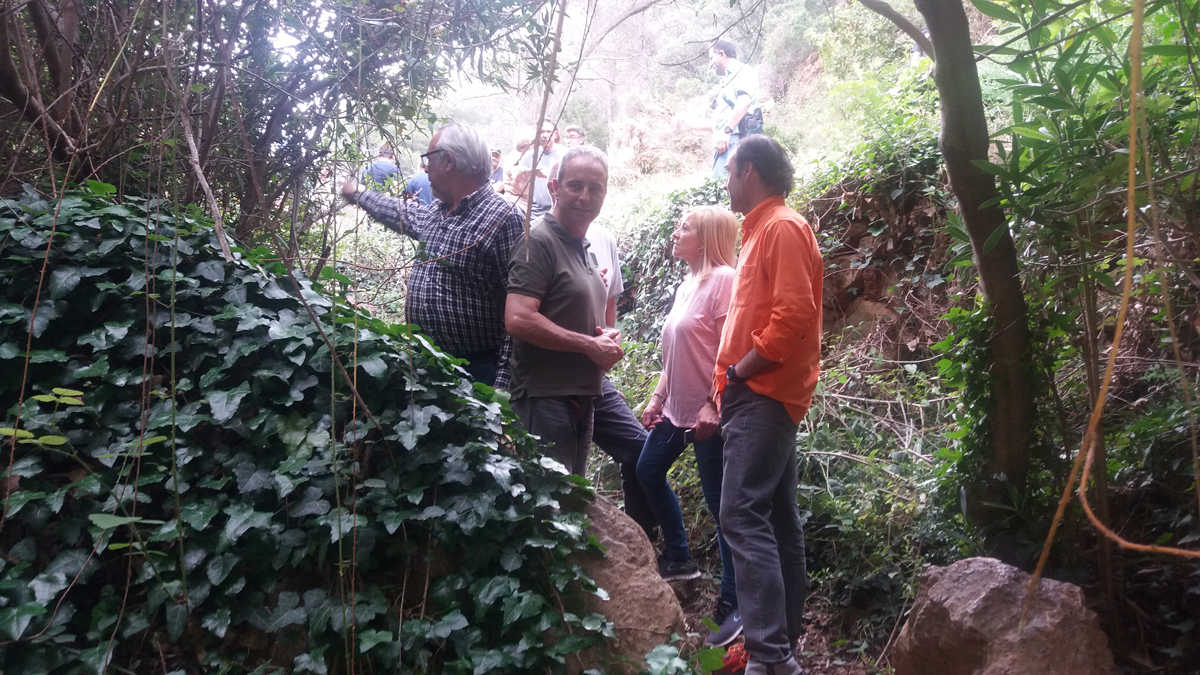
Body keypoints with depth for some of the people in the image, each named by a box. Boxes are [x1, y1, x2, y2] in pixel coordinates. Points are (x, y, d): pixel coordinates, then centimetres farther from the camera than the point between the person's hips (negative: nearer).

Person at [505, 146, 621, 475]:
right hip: (545, 397, -9)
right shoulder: (540, 242, -11)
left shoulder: (586, 250, 18)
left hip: (581, 397, 9)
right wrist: (590, 345, -16)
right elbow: (518, 319, -23)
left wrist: (608, 340, 5)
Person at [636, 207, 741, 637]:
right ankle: (678, 557, 36)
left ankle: (732, 604, 10)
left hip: (709, 417, -10)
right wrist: (657, 398, 17)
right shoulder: (687, 285, 12)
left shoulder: (723, 279, -15)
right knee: (647, 473, 18)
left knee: (720, 504, -2)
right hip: (676, 409, 10)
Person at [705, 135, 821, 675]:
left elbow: (793, 317, -21)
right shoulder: (762, 231, 21)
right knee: (777, 518, 11)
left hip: (764, 396, -10)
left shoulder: (783, 227, -9)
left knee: (743, 515, -14)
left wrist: (740, 373, -13)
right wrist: (723, 394, 16)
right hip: (760, 396, 10)